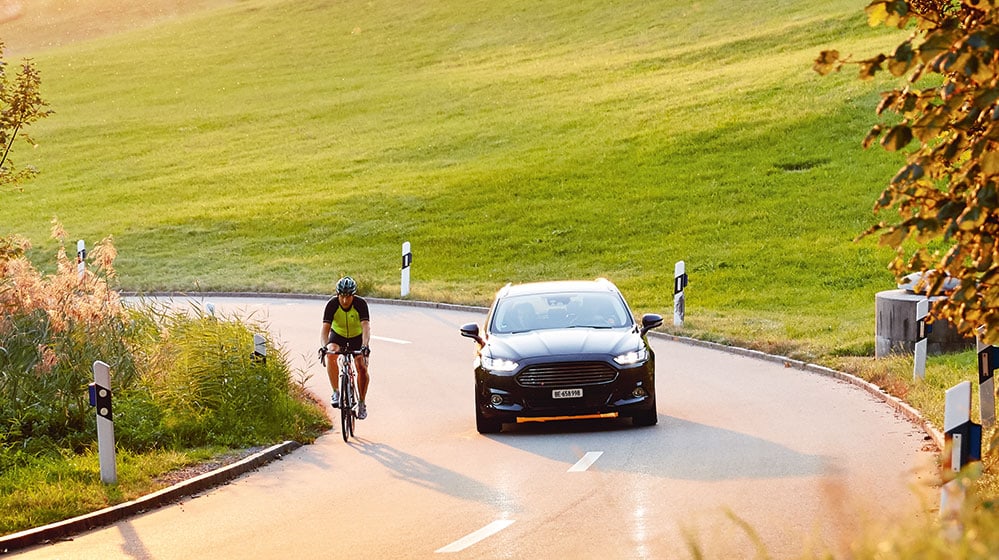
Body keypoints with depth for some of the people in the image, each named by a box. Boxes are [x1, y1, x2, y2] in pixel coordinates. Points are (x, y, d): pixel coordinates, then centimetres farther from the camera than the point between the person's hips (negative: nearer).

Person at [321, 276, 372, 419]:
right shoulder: (332, 304, -25)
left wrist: (365, 346, -52)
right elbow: (326, 327, -30)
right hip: (338, 335, 0)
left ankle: (361, 402, 2)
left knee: (362, 367, -17)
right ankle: (336, 392, -22)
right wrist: (325, 346, -48)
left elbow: (366, 326, -36)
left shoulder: (361, 304, -27)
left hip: (357, 337, 0)